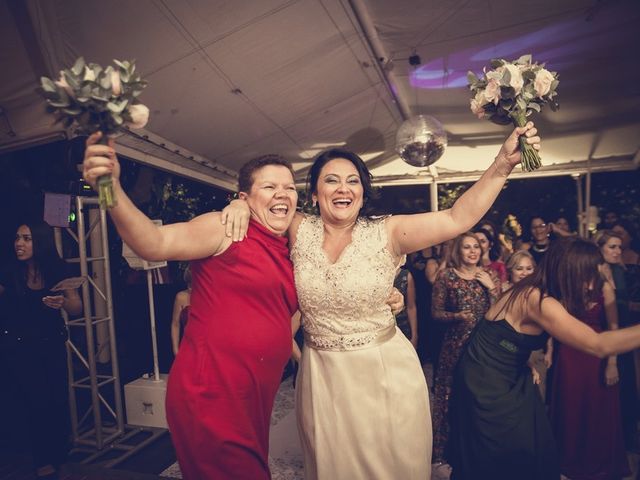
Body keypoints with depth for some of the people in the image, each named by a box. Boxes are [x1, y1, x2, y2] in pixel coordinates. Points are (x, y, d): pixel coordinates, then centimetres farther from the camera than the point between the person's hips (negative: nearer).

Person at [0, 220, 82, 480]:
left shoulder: (59, 270, -7)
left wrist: (63, 302, -27)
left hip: (52, 345, 1)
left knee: (58, 401, 2)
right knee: (37, 402, -3)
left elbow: (77, 307, -7)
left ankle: (59, 453, 26)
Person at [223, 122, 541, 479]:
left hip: (386, 371, -1)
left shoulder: (386, 233, -11)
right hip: (321, 374, 2)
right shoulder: (300, 231, -6)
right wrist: (242, 204, -16)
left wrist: (503, 164, -29)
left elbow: (458, 219, -20)